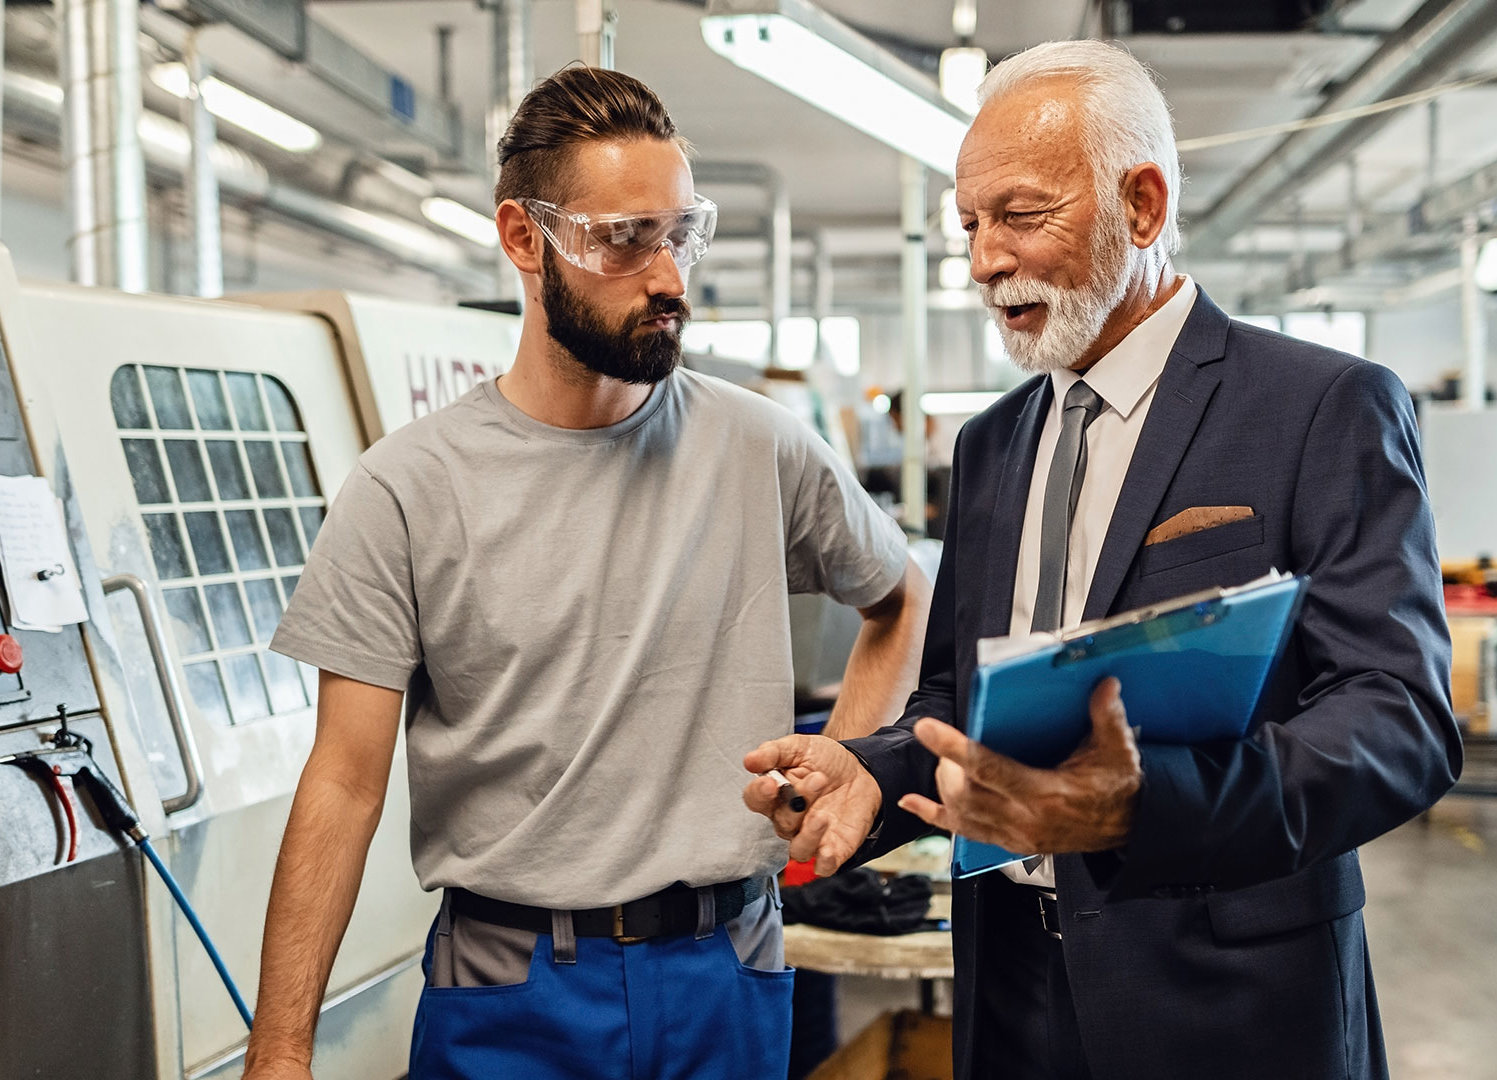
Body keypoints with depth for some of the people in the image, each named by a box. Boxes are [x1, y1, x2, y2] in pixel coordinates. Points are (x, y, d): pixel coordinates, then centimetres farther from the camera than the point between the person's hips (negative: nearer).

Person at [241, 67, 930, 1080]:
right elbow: (346, 784, -9)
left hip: (728, 971, 2)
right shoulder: (408, 490, -9)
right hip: (504, 996, -2)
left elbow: (903, 601, 16)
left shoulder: (762, 448, -2)